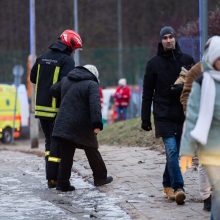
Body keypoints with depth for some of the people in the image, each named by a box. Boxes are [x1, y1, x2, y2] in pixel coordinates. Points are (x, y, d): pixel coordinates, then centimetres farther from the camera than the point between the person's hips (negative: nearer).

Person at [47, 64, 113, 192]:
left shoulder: (66, 80, 13)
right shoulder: (92, 85, -6)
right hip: (82, 127, -4)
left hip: (64, 123, 4)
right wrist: (97, 124, -26)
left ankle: (63, 183, -2)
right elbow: (95, 105, -19)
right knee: (92, 151, 14)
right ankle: (100, 177, 25)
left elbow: (53, 90, 26)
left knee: (66, 154, 5)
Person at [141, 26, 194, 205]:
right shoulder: (154, 63, 4)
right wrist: (145, 119, 3)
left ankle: (168, 185, 22)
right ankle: (178, 187, -19)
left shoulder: (187, 60, 7)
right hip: (163, 115, -2)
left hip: (182, 114, 2)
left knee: (174, 152, 8)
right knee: (172, 150, -14)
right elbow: (147, 94, 6)